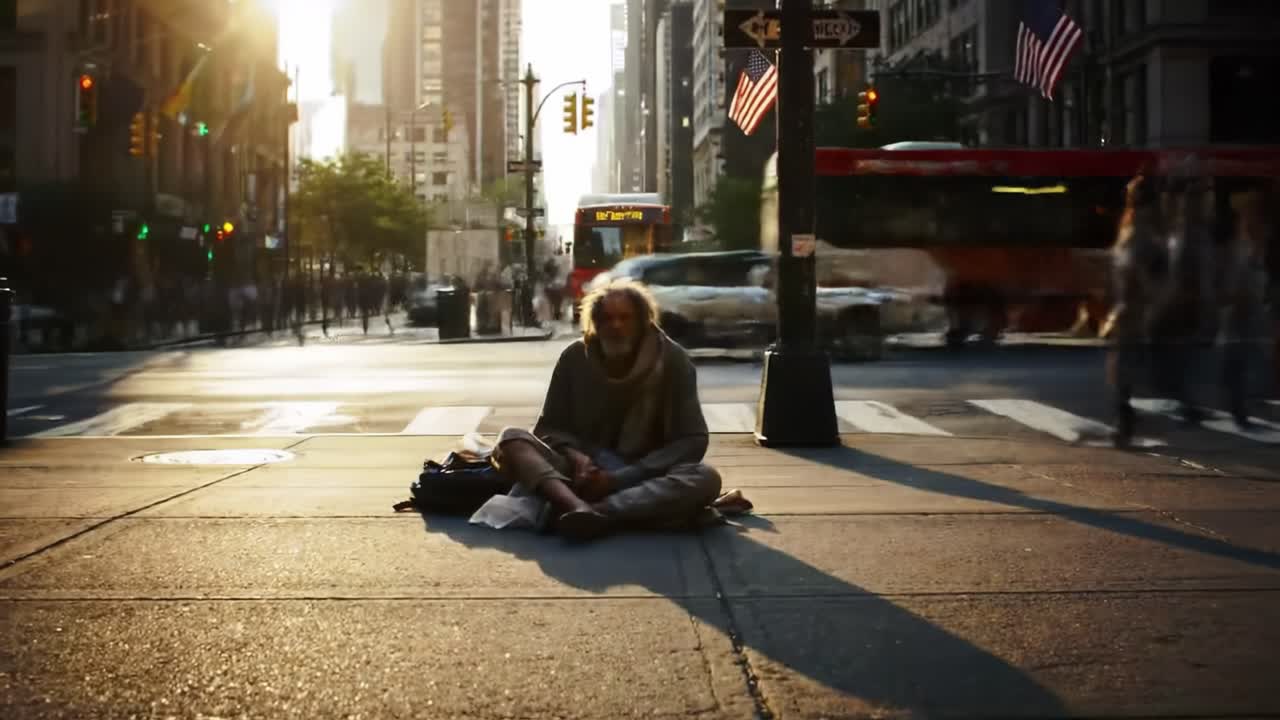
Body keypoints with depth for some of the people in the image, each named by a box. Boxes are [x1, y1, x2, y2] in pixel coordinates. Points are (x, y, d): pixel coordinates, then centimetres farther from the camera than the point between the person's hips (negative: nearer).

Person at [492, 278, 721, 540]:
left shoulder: (672, 360, -5)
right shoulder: (575, 358, 1)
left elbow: (693, 441, -8)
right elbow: (549, 427, 7)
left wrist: (620, 478, -18)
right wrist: (576, 457, -18)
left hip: (642, 481, -1)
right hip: (583, 474, 2)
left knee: (706, 478, -32)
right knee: (511, 439, -22)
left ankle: (594, 514, -48)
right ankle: (576, 507, -52)